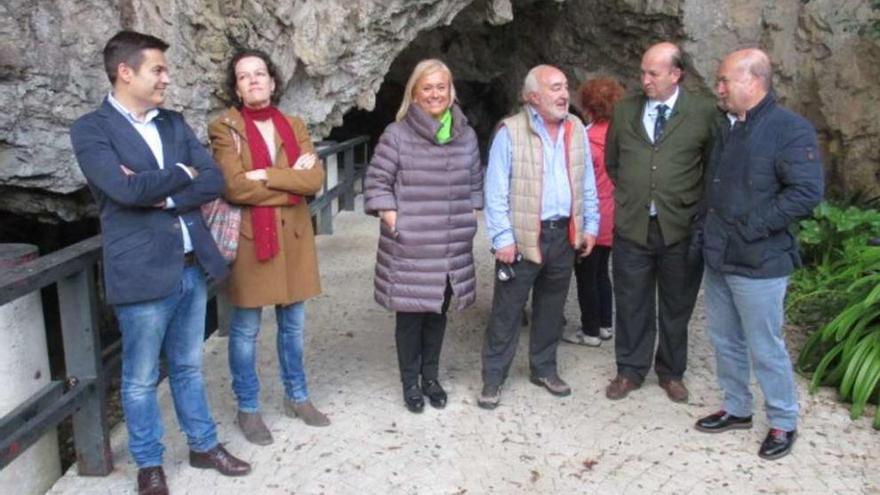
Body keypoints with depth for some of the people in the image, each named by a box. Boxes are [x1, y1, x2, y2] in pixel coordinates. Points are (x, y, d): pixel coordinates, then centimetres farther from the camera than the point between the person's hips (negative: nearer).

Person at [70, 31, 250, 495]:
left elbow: (214, 180, 1)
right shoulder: (90, 129, -8)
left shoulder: (174, 123, 10)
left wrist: (163, 195, -14)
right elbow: (126, 188, -22)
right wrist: (181, 173, -7)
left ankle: (203, 445, 34)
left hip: (191, 265, 5)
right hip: (143, 272, -5)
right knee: (141, 378, 10)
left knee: (188, 367, 19)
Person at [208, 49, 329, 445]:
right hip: (248, 238, -4)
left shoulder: (294, 126, 7)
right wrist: (291, 182, -12)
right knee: (246, 330, 7)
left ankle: (297, 397, 33)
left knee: (293, 325, 15)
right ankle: (248, 409, 23)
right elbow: (234, 188, -18)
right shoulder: (225, 128, -5)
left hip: (293, 236, 4)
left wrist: (266, 176, -16)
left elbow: (315, 178, -7)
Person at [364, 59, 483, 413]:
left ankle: (431, 377, 32)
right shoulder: (396, 135, -7)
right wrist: (393, 221, -11)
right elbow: (376, 183, -5)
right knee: (410, 314, 6)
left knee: (438, 312, 15)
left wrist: (469, 219, 8)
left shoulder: (466, 136, 7)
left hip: (452, 248, 4)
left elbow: (475, 182, 16)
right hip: (408, 248, -4)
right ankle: (410, 382, 24)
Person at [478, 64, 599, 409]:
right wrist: (503, 238, -14)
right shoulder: (510, 132, -10)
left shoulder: (576, 129, 7)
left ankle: (544, 369, 32)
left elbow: (587, 184, 13)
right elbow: (496, 192, -11)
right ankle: (493, 378, 15)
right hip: (523, 237, -5)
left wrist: (590, 226, 9)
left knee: (551, 307, 16)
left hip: (565, 234, 5)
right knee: (507, 310, 3)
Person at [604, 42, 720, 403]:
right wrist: (630, 193, 10)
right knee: (631, 305, 11)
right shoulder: (625, 111, 4)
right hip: (632, 225, 2)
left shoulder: (704, 113, -5)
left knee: (676, 306, 13)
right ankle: (630, 370, 28)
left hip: (681, 228, -2)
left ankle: (671, 372, 31)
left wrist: (699, 211, 0)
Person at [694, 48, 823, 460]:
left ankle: (783, 423, 22)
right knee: (725, 340, 17)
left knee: (765, 348, 4)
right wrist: (707, 229, 10)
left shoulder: (791, 129, -13)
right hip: (717, 257, 8)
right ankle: (736, 408, 34)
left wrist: (752, 227, -19)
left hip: (758, 262, -7)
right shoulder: (726, 128, 11)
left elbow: (807, 191, -20)